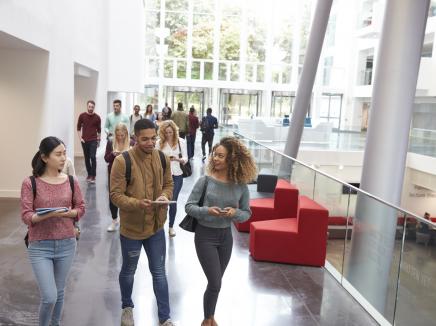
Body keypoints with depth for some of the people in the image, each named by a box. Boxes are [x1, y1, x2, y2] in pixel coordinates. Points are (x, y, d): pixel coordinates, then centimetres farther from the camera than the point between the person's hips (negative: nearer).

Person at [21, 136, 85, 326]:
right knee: (49, 297, -6)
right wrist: (48, 215, -28)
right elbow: (26, 216, -11)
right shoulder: (30, 183, -10)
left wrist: (70, 213, -14)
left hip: (67, 244, 3)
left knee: (59, 293, 16)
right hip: (40, 246, -3)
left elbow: (81, 207, 7)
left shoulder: (71, 181, -1)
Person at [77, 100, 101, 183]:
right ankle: (89, 174, 19)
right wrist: (80, 138, -2)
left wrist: (98, 140, 11)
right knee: (86, 158, 8)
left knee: (93, 157, -11)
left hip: (93, 140, -2)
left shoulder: (97, 117, -1)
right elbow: (78, 128, 6)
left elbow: (99, 130, 8)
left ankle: (93, 176, -6)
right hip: (84, 140, 2)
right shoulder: (82, 116, 0)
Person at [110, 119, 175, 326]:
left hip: (156, 226, 3)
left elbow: (168, 184, 8)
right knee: (128, 270, 19)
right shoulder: (122, 161, -18)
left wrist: (165, 196, -14)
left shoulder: (162, 158, -3)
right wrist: (137, 203, -34)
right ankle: (127, 307, 45)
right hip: (131, 227, -3)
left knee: (159, 272, 12)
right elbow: (115, 195, -18)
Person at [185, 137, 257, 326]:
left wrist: (235, 213, -21)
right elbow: (189, 206, -10)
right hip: (205, 235, -3)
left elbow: (247, 213, 1)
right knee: (215, 283, -2)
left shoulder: (241, 186, -8)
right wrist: (207, 211, -28)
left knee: (215, 282, 18)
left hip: (226, 236, 3)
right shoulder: (205, 180, -14)